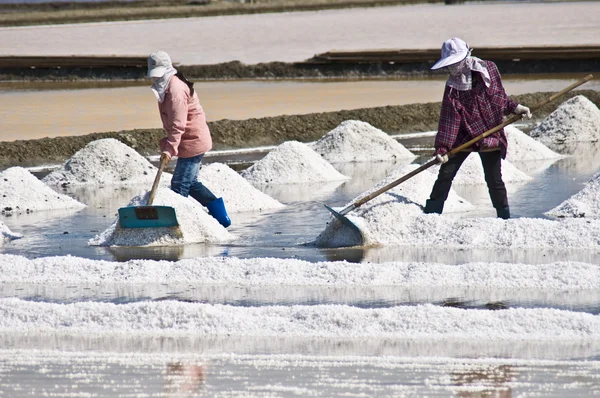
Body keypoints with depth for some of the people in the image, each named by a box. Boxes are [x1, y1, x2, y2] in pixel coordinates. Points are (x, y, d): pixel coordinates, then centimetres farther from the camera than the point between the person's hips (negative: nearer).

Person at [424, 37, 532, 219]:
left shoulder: (489, 69, -5)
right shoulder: (452, 86, -6)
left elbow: (499, 96, 11)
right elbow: (449, 118, -11)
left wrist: (514, 107, -5)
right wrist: (442, 148, -18)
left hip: (490, 135, -1)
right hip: (463, 136, 1)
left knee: (494, 180, 1)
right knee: (445, 175, -2)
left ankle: (505, 217, 15)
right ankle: (430, 214, 7)